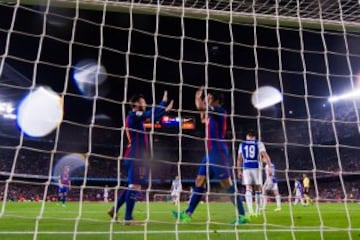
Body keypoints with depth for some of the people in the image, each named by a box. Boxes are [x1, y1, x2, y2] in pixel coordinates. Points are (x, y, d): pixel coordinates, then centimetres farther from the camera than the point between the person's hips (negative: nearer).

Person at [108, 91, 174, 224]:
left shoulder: (135, 117, 19)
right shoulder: (134, 115, -10)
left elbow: (153, 117, 25)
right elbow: (152, 113, -19)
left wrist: (165, 110, 21)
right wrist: (164, 102, -7)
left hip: (133, 157, 10)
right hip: (136, 157, -10)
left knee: (131, 186, 17)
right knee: (135, 186, -9)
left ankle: (114, 209, 22)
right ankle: (128, 218, -6)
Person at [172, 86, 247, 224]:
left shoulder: (220, 110, -7)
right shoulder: (211, 114, 18)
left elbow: (199, 106, -17)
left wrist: (198, 96, 3)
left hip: (218, 152, -9)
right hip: (210, 152, 9)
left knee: (226, 183, -6)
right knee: (199, 181, 5)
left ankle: (242, 215, 3)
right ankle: (188, 214, 7)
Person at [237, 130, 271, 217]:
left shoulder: (242, 144, 11)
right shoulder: (259, 144, 5)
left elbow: (239, 159, 11)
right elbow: (265, 156, -6)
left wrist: (239, 170, 18)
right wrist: (270, 168, -7)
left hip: (246, 168, 1)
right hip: (256, 167, -1)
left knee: (248, 189, -2)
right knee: (258, 189, 10)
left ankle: (250, 210, -16)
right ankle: (257, 211, 17)